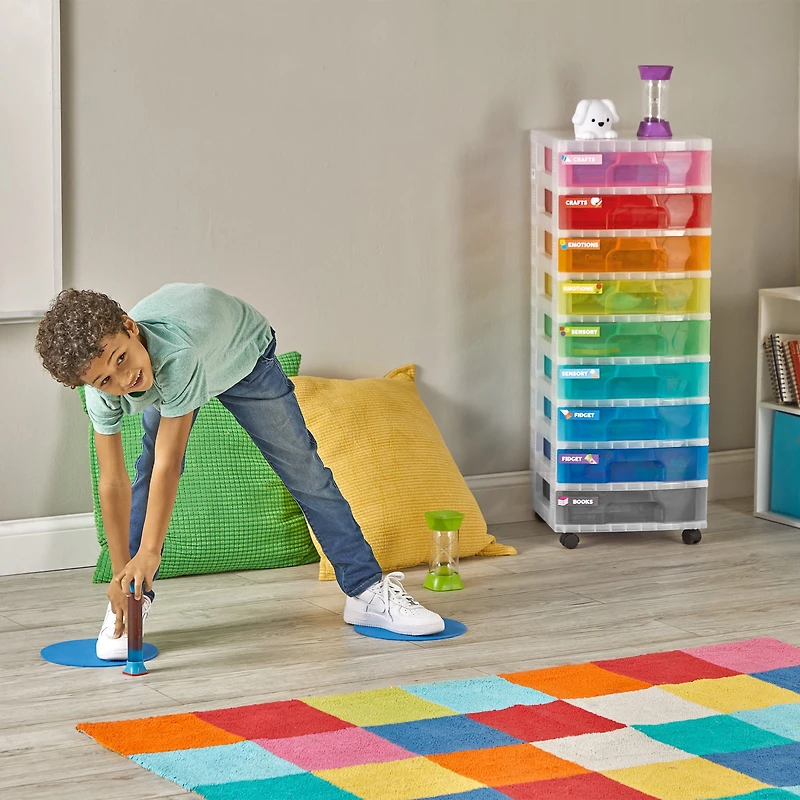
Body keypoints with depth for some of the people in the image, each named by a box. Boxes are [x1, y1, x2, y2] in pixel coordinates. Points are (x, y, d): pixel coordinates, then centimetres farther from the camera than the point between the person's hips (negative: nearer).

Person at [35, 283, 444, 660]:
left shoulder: (175, 349, -50)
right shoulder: (102, 390, -34)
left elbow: (168, 465, -46)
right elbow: (114, 484, -28)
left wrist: (149, 554, -45)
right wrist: (122, 575, -28)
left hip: (243, 352, -3)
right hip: (170, 376, 3)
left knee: (305, 470, 1)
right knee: (148, 473, -15)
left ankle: (368, 591, 11)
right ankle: (129, 609, -5)